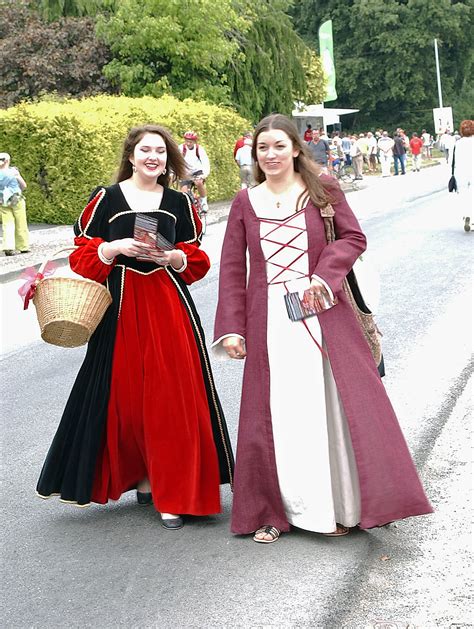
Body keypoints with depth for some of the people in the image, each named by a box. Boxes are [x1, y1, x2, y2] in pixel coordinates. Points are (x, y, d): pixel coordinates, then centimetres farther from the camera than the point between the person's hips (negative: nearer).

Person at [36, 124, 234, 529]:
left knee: (172, 399, -2)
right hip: (122, 308, -1)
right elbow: (82, 256, 3)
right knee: (126, 396, 0)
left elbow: (197, 261, 12)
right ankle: (140, 477, 19)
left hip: (170, 306, 1)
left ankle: (171, 494, 5)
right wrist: (115, 248, -14)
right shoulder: (106, 199, 3)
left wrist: (172, 257, -8)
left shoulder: (178, 202, 9)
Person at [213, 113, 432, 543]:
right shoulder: (245, 202, 8)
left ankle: (342, 505, 14)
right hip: (269, 320, 1)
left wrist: (324, 277, -14)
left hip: (321, 314, -1)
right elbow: (232, 269, 7)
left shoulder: (321, 188, 4)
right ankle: (273, 512, 16)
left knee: (336, 404, 0)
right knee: (274, 413, 4)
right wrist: (232, 329, 1)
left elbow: (354, 237, 2)